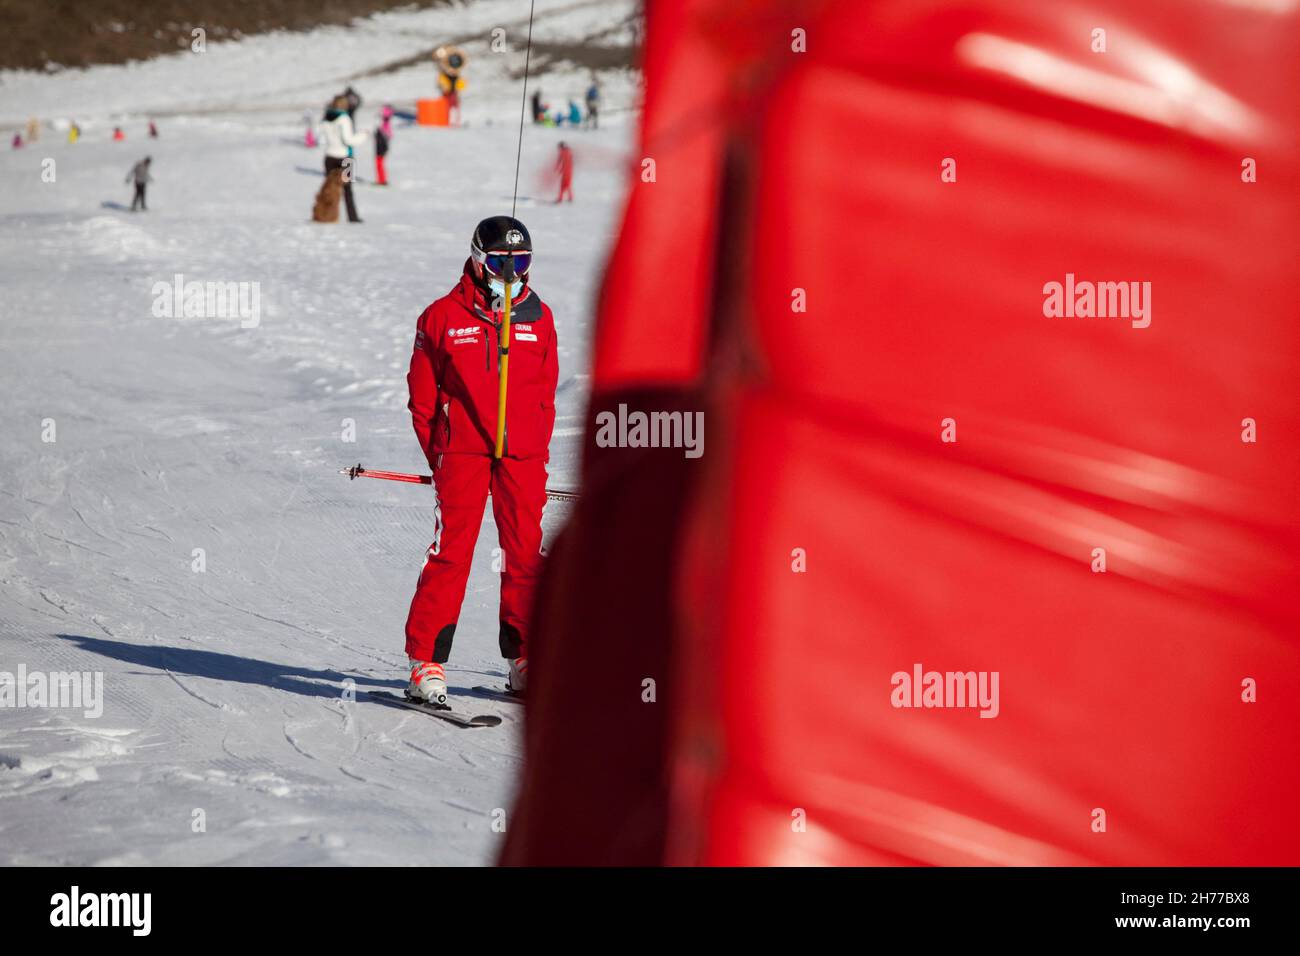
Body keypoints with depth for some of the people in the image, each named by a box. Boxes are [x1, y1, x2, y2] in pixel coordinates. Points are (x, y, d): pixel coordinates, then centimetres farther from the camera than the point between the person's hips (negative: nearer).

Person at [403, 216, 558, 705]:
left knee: (526, 555, 4)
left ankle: (524, 660, 14)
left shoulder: (538, 318, 11)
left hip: (523, 454, 3)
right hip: (463, 450, -3)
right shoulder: (443, 317, 1)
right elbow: (422, 395, 5)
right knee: (451, 552, -9)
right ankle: (427, 662, -5)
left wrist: (537, 452, 10)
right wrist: (439, 456, 1)